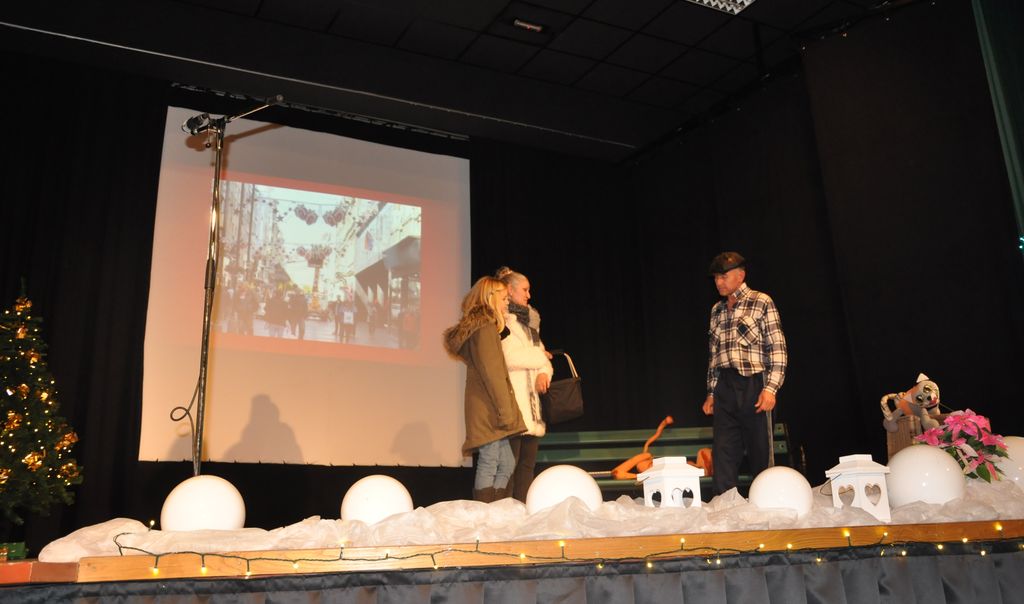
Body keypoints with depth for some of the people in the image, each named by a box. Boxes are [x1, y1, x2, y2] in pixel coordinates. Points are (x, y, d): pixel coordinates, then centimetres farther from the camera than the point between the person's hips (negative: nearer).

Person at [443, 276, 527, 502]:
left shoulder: (475, 327, 19)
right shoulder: (486, 327, -11)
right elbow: (492, 373, -17)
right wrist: (505, 411, -17)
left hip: (485, 412, 10)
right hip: (488, 409, -10)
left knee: (507, 464, 12)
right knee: (489, 464, -6)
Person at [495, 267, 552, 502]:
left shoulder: (529, 320, 23)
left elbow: (541, 353, 16)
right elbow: (510, 357, -14)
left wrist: (544, 372, -6)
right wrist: (540, 357, 2)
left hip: (532, 400, 8)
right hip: (512, 400, -8)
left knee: (528, 463, 5)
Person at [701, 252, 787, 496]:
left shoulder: (761, 302, 0)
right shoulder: (716, 310, 16)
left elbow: (777, 349, -6)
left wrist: (770, 388, -14)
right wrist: (711, 392, 14)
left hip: (753, 385, -5)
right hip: (725, 387, 5)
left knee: (760, 452, 3)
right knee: (723, 452, 1)